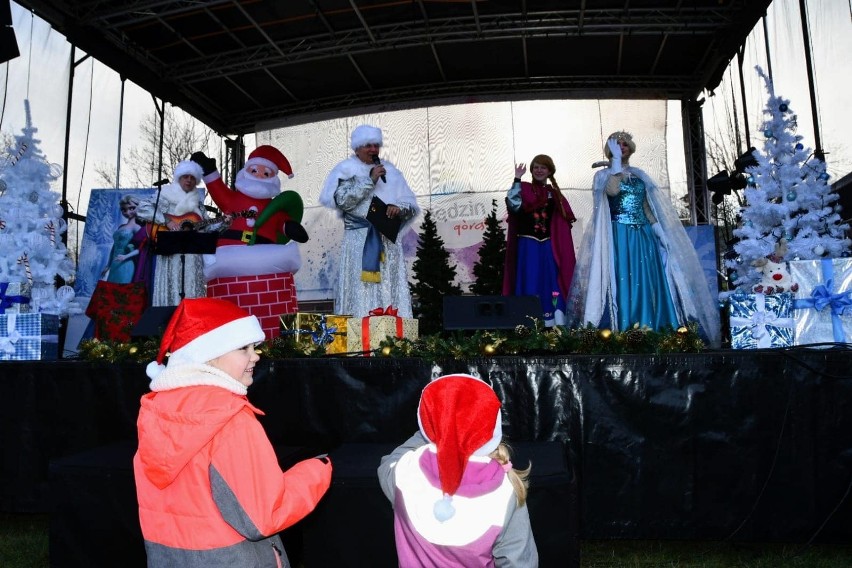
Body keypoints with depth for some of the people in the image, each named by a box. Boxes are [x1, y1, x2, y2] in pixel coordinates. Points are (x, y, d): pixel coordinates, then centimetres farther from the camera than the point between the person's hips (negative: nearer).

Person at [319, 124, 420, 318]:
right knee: (360, 295, -8)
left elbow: (412, 206, 13)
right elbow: (340, 200, -10)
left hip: (388, 241, 3)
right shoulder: (345, 169, 7)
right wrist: (369, 180, -11)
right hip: (358, 242, -3)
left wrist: (399, 208, -9)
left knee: (390, 293, -1)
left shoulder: (390, 171, 16)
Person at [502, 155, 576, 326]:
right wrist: (517, 179, -19)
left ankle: (553, 328, 8)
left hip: (548, 246, 3)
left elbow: (563, 222, 12)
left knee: (551, 285, 3)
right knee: (530, 284, -2)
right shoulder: (524, 188, 2)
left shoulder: (555, 194, 13)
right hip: (528, 245, -3)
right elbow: (513, 205, -19)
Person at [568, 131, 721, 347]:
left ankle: (651, 333, 3)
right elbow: (612, 191, -17)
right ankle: (622, 334, -11)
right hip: (619, 237, -5)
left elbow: (647, 206, 17)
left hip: (643, 236, 5)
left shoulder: (640, 175, 19)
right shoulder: (603, 174, 5)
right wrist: (615, 160, -13)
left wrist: (658, 229, 4)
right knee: (623, 282, -11)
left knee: (648, 283, 0)